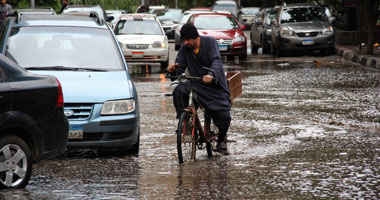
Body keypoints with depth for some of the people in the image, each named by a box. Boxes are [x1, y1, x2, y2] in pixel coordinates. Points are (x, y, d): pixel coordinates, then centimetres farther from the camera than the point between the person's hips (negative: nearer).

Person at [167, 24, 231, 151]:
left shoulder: (209, 42, -9)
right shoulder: (184, 49, 1)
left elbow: (216, 61, -23)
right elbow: (180, 68, -4)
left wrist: (211, 74, -43)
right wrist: (173, 70, -29)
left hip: (215, 84, -2)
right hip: (196, 83, 2)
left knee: (224, 115, -15)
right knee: (179, 91, -29)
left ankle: (221, 139, 15)